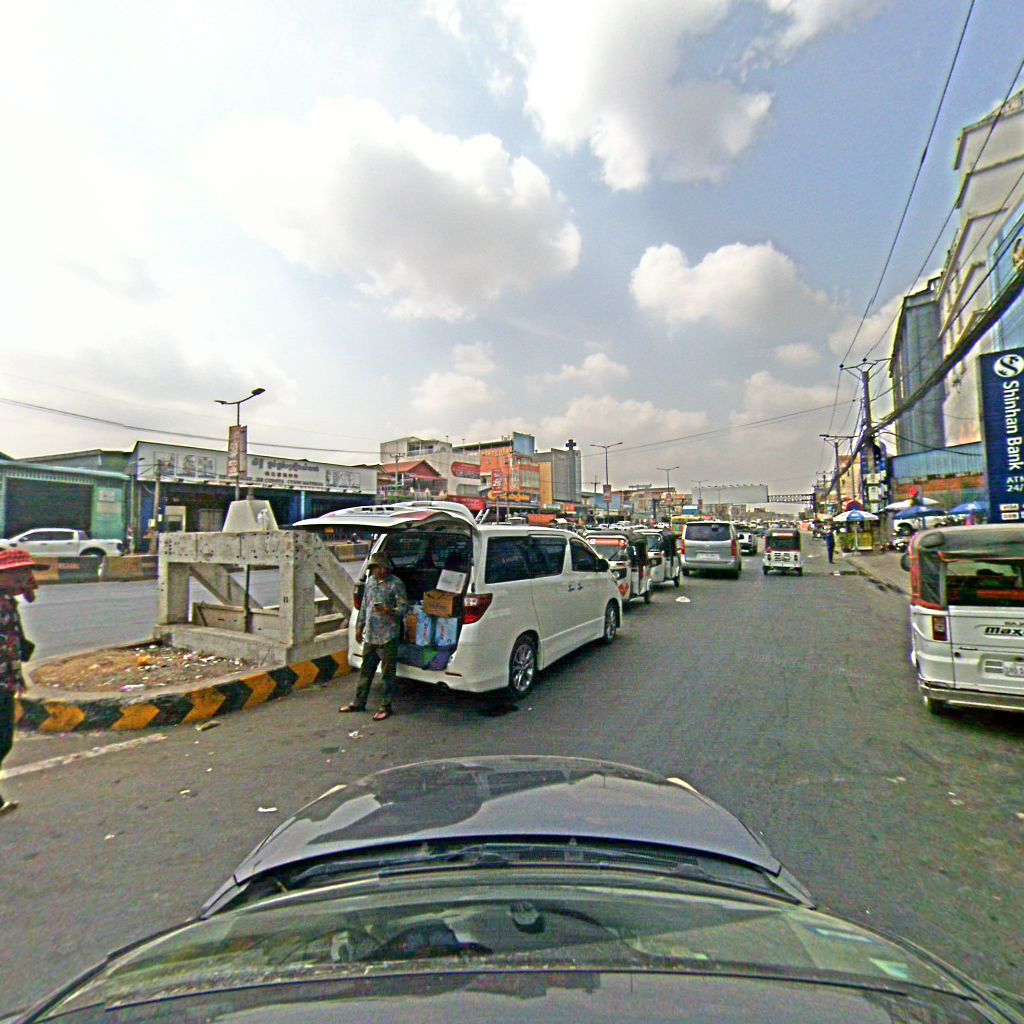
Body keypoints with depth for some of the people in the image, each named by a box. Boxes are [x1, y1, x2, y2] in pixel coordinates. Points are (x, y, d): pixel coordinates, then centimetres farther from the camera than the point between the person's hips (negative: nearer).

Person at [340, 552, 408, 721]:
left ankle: (386, 707, 16)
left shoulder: (396, 584, -12)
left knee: (388, 673, 4)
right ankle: (359, 702, 31)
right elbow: (364, 606, 18)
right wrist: (359, 627, 18)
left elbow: (403, 608, -13)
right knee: (366, 670, 18)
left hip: (388, 637, -7)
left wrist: (388, 611, -31)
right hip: (370, 635, 7)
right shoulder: (370, 581, 10)